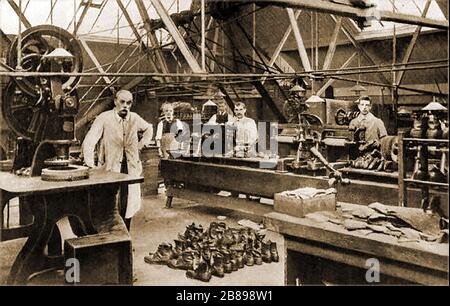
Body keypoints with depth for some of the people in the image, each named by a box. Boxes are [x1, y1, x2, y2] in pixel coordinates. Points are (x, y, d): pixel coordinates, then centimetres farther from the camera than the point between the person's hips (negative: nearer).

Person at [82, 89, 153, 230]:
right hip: (111, 168, -4)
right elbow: (88, 142, -15)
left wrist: (143, 142, 12)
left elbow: (149, 128, 27)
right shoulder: (104, 118, -9)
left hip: (131, 168, 4)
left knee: (129, 206, 7)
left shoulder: (135, 118, 5)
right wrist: (90, 167, -24)